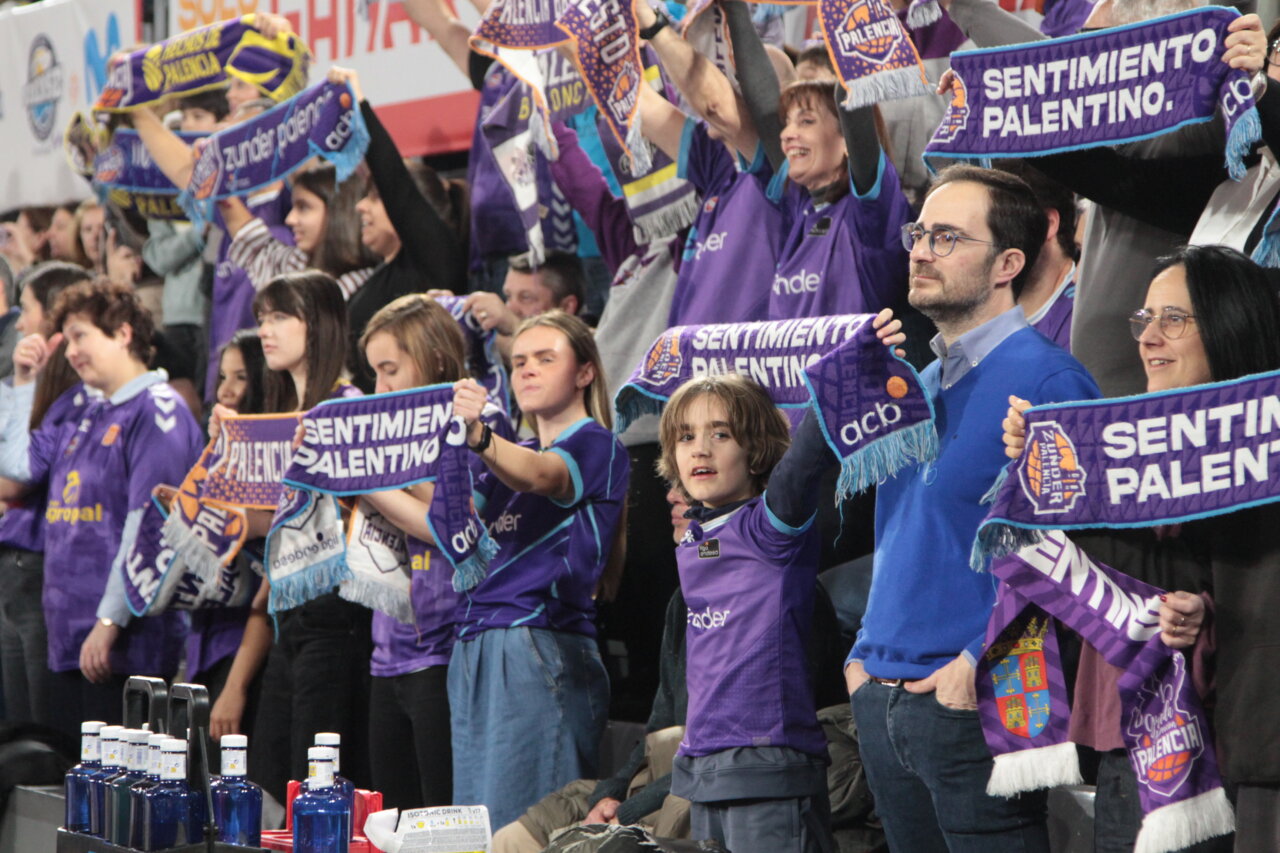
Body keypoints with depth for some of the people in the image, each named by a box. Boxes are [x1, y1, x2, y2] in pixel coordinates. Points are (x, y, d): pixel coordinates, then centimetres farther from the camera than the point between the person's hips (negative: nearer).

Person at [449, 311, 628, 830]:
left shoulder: (596, 447, -1)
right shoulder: (513, 454, 24)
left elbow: (538, 477, -23)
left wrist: (481, 437, -42)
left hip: (544, 647, -8)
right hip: (475, 648, 8)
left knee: (521, 827, -12)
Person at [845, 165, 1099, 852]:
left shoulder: (1046, 378, -10)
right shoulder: (917, 386, 17)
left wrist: (983, 662, -21)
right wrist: (868, 652, 12)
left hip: (974, 701, -8)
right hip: (881, 702, 8)